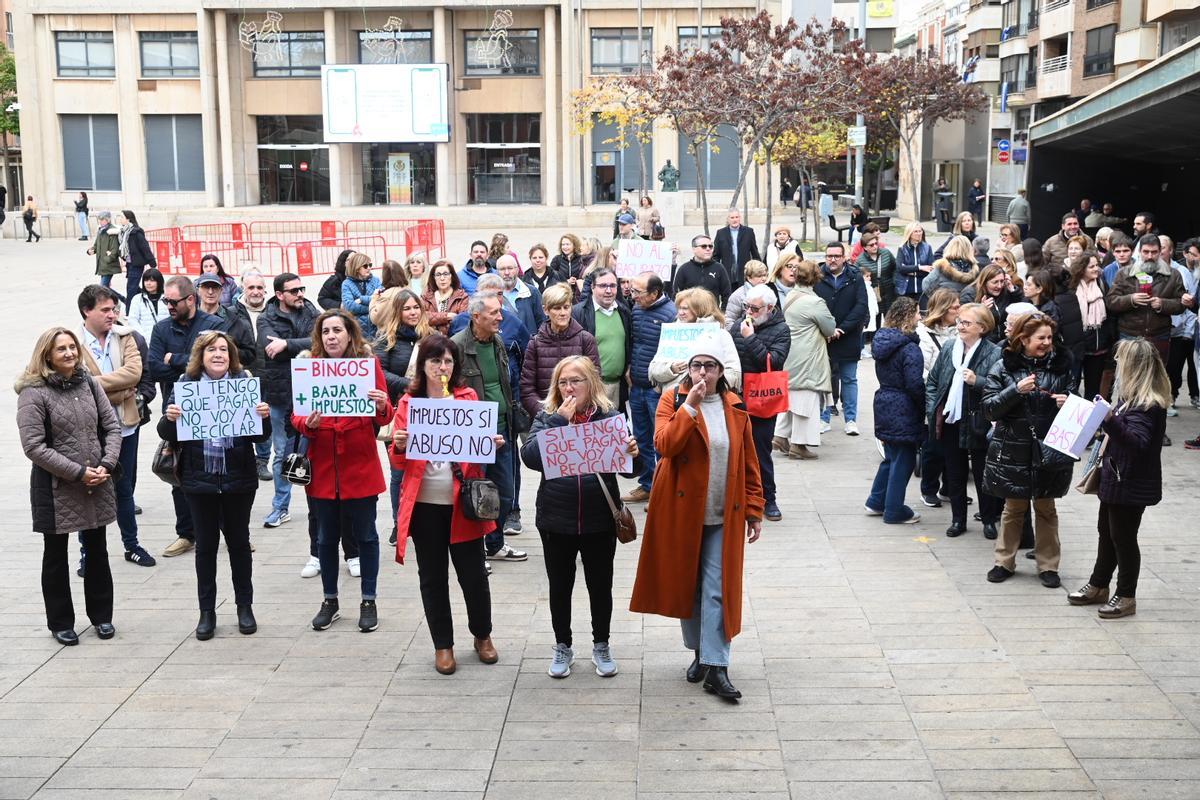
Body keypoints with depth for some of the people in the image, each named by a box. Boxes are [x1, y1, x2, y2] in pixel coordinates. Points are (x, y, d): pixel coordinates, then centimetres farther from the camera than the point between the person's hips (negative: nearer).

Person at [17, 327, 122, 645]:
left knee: (98, 552, 14)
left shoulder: (89, 383, 5)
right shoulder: (33, 393, -10)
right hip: (55, 488, -4)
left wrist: (106, 465, -9)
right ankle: (60, 622, 23)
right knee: (56, 556, 10)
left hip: (96, 484, 4)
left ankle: (101, 616, 29)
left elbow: (112, 426, 6)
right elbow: (34, 446, -16)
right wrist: (78, 472, -18)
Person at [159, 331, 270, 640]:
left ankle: (245, 605, 25)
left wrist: (264, 417, -20)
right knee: (205, 544, 10)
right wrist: (169, 419, -20)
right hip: (199, 480, 0)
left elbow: (260, 436, -1)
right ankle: (207, 611, 21)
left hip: (238, 479, 0)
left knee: (239, 541, 12)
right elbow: (166, 434, 0)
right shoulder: (186, 385, -1)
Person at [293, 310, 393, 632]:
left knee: (365, 535, 7)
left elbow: (384, 417, -4)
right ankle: (330, 601, 27)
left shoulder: (368, 363, -3)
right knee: (327, 537, 12)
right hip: (323, 467, 2)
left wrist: (382, 407, -26)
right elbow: (296, 416, 1)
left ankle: (369, 601, 20)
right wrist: (307, 423, -21)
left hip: (360, 465, -2)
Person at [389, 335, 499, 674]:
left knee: (474, 573, 6)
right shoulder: (407, 402, 2)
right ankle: (443, 645, 23)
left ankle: (482, 635, 28)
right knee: (433, 576, 9)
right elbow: (399, 463, 5)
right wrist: (399, 446, -17)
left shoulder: (468, 397, 3)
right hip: (424, 505, 0)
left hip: (463, 502, 0)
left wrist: (491, 444, -14)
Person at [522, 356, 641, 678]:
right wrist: (559, 421, -21)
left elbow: (628, 469, -2)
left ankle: (601, 645, 33)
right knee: (559, 587, 14)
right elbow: (530, 457, -16)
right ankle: (563, 645, 33)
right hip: (556, 519, 1)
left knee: (600, 586, 14)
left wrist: (633, 455, -24)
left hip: (600, 520, 0)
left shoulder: (609, 416, -2)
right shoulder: (547, 416, 0)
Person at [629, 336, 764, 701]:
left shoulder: (735, 407, 4)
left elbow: (748, 465, 8)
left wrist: (754, 510, 7)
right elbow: (664, 444, -20)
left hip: (723, 517, 1)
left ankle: (715, 667, 0)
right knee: (687, 584, 10)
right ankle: (699, 651, 28)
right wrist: (690, 406, -25)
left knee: (718, 588, -3)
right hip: (681, 511, -1)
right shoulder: (672, 400, -3)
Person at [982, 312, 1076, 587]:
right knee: (1013, 508, 11)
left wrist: (1066, 403, -11)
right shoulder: (1004, 367, -4)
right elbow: (989, 408, -8)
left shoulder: (1060, 366, 2)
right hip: (1013, 449, -1)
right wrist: (1017, 390, -21)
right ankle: (1005, 562, 23)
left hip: (1049, 449, 1)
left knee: (1046, 508, 11)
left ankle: (1048, 565, 21)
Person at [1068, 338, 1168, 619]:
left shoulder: (1147, 405, -23)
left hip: (1131, 484, -10)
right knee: (1106, 531, 19)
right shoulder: (1131, 397, 7)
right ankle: (1098, 586, 33)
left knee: (1123, 537, 3)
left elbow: (1137, 441, -35)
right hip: (1116, 477, 10)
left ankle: (1127, 596, 17)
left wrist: (1111, 421, -48)